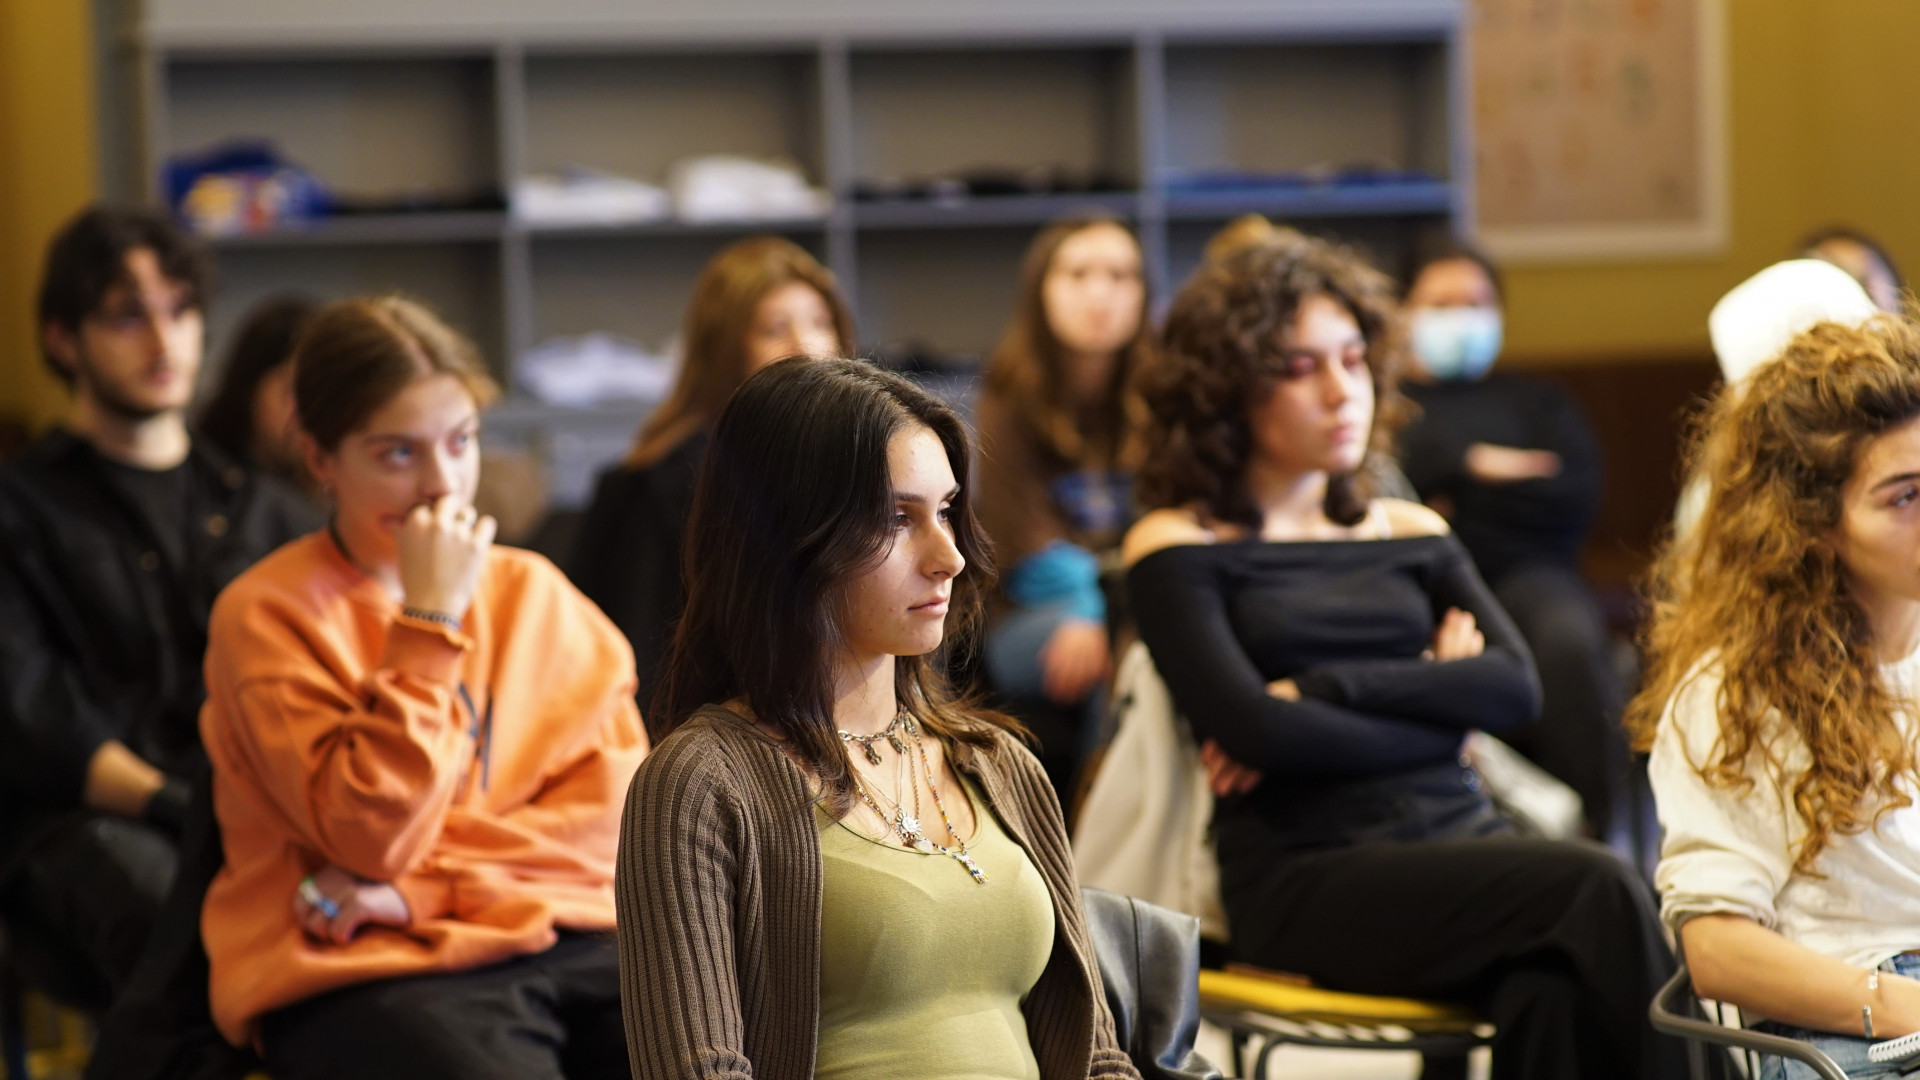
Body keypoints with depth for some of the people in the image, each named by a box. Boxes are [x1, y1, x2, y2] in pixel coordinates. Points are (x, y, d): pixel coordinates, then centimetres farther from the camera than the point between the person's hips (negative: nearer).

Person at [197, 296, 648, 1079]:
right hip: (360, 971, -4)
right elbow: (374, 837, -9)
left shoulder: (532, 593, 14)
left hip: (559, 934, 4)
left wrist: (423, 887, -6)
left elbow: (614, 805, 6)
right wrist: (430, 620, -10)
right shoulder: (268, 615, 0)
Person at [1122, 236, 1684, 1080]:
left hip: (1459, 836, 4)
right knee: (1595, 888, -29)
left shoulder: (1411, 533, 21)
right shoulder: (1178, 548, 6)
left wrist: (1323, 690, -6)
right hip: (1306, 873, -4)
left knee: (1552, 995, -32)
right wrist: (1432, 691, 0)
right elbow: (1256, 731, -9)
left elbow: (1516, 689, 5)